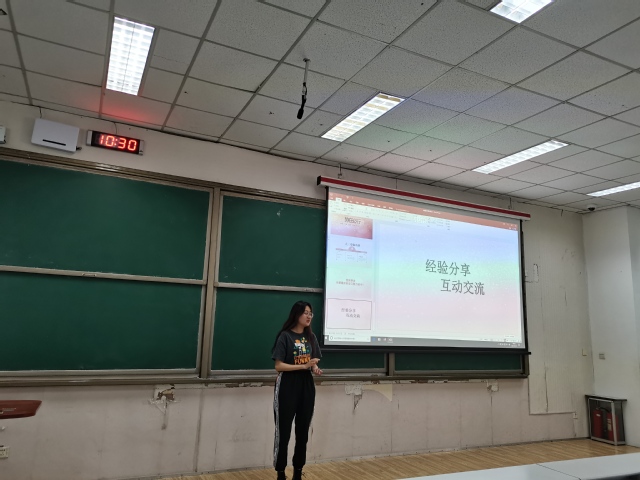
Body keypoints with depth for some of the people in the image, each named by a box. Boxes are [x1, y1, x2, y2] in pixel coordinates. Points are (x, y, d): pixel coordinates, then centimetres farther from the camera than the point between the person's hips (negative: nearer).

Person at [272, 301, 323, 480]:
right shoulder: (285, 336, -9)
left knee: (303, 433, 11)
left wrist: (315, 369, -7)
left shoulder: (311, 337, 9)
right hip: (287, 387, -6)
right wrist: (304, 365, -21)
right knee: (283, 433, 2)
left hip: (306, 386, 6)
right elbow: (279, 366, -13)